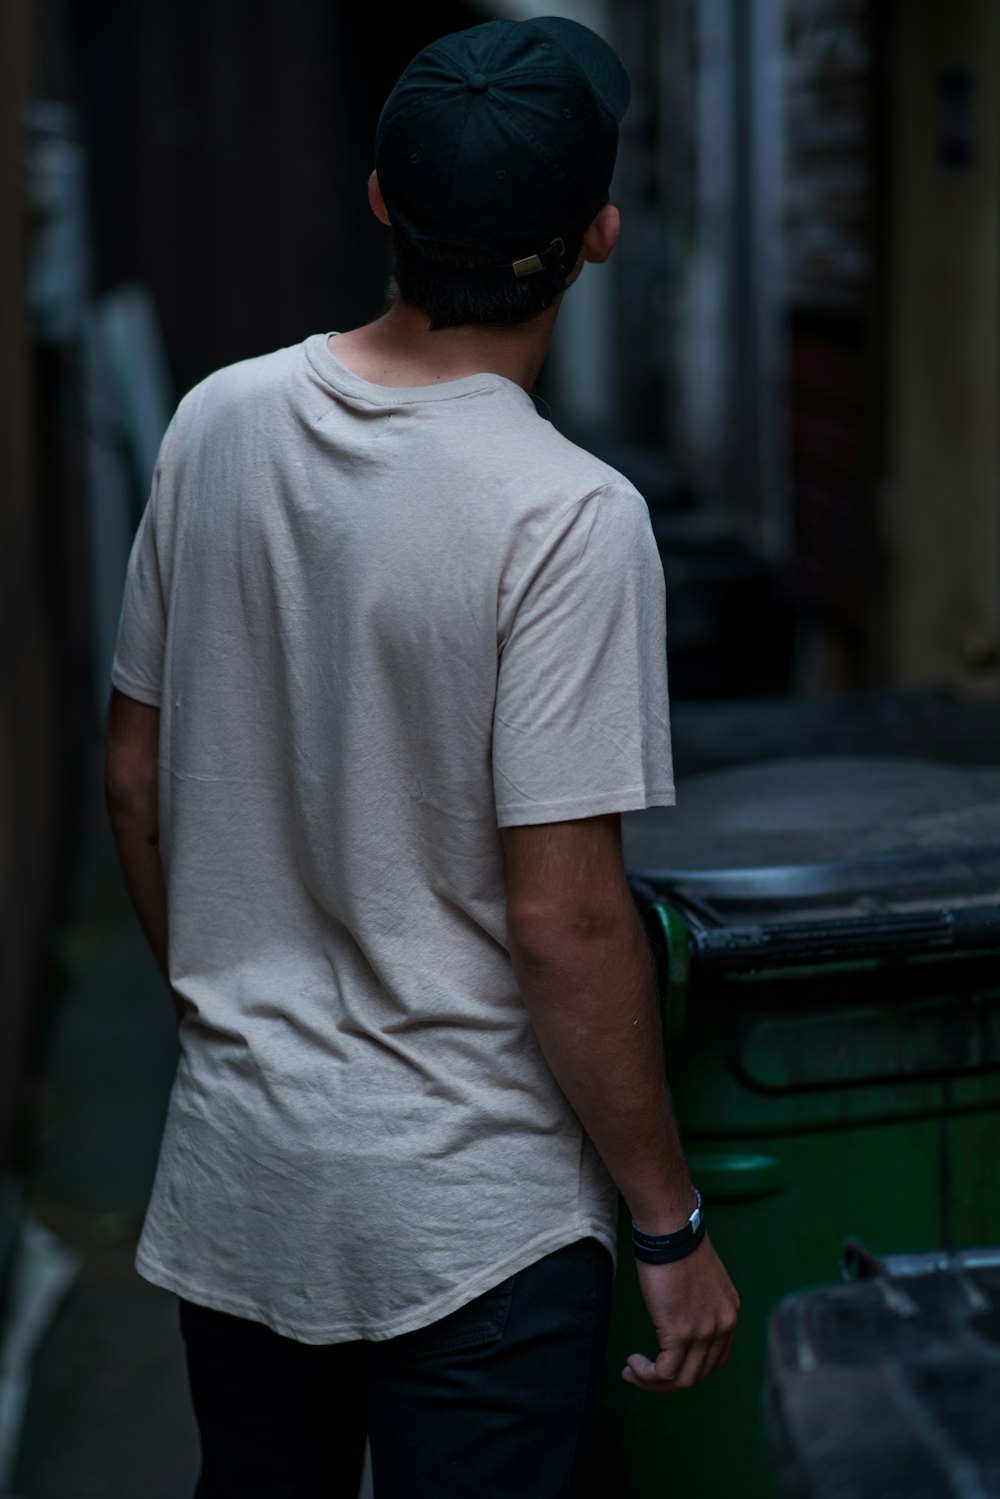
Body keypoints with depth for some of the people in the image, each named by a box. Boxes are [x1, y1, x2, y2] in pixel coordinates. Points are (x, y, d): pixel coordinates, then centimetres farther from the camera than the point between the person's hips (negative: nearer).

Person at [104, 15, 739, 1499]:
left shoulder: (217, 422, -3)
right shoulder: (567, 516, -21)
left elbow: (135, 779, 6)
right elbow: (563, 920, -21)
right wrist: (672, 1223, -9)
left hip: (232, 1162, 6)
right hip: (469, 1211, -6)